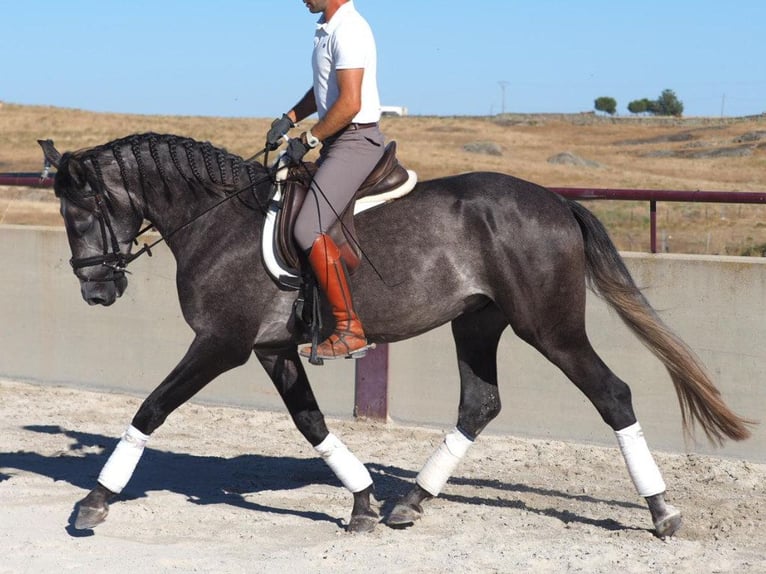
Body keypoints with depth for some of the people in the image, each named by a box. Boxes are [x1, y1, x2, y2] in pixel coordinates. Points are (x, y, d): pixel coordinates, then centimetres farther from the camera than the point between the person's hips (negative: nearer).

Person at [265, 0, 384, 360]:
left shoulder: (348, 31, -17)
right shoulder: (328, 30, 15)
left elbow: (350, 103, -24)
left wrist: (308, 140, -15)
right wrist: (289, 119, 13)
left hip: (355, 141, -11)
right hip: (339, 142, 11)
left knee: (309, 230, -21)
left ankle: (349, 330, -20)